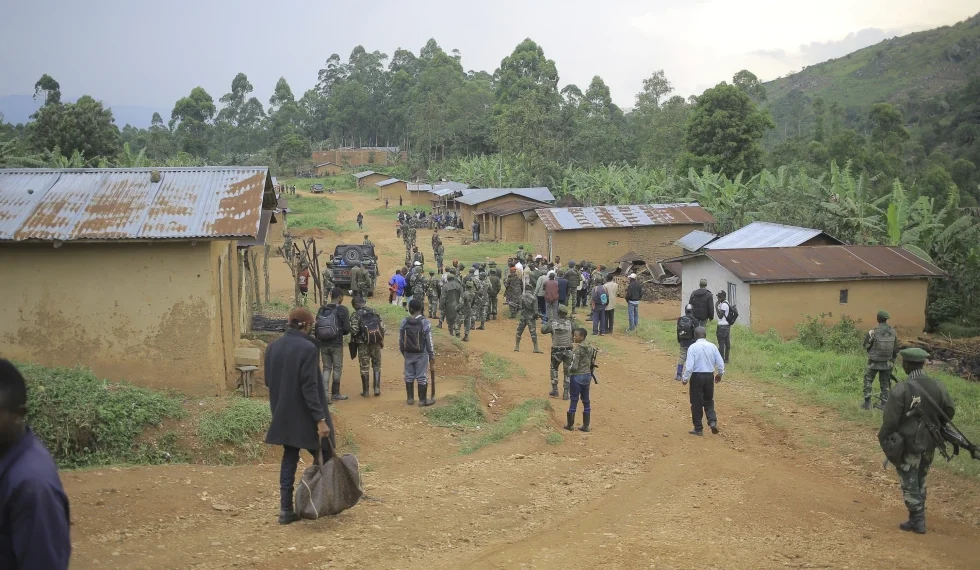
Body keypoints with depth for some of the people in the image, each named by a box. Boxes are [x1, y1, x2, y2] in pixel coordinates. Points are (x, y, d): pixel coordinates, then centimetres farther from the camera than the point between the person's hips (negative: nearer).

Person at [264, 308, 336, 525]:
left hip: (283, 414, 7)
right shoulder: (307, 348, -18)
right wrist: (320, 418, -19)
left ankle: (286, 509, 12)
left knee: (289, 459, 13)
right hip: (305, 416, -6)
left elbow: (268, 381, 11)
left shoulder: (272, 347, 3)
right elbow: (310, 387, -21)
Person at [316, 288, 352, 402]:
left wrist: (318, 340, 17)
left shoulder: (322, 309, 4)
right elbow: (347, 328, -12)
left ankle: (324, 393, -1)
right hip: (336, 344, -4)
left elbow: (316, 328, 6)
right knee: (337, 368, 9)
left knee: (326, 368, 11)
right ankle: (335, 394, 17)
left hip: (323, 344, 4)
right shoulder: (342, 310, -10)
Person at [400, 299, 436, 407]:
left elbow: (401, 339, 2)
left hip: (408, 353, 3)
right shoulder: (425, 322, -13)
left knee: (409, 376, 14)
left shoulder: (404, 322, -4)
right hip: (421, 354, -3)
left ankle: (410, 399, 22)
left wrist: (403, 352, 16)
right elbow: (429, 341, -12)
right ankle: (423, 400, 10)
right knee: (422, 377, 4)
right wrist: (432, 355, -3)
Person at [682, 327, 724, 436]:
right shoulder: (712, 346, 0)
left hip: (697, 376, -4)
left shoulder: (693, 347, -12)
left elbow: (689, 365, -17)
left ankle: (698, 429, 12)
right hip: (709, 376, 4)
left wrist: (685, 378, -5)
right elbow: (720, 363, 3)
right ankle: (713, 421, -1)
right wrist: (719, 374, 20)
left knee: (696, 403, 6)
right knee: (709, 401, 20)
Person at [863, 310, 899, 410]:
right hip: (887, 363, 4)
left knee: (868, 381, 10)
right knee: (885, 383, 15)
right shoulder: (893, 332, -4)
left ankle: (867, 403, 8)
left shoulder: (873, 332, -18)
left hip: (874, 362, -4)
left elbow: (866, 345, -7)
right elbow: (896, 349, 4)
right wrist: (893, 361, 16)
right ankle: (884, 403, 17)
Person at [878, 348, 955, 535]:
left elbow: (890, 420, -18)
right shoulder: (938, 386, -6)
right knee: (921, 481, 21)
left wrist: (883, 440, -3)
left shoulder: (902, 389, -21)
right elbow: (949, 412, 5)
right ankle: (918, 518, 28)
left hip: (908, 444, -5)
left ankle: (917, 521, 11)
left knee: (910, 484, 8)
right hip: (929, 443, 5)